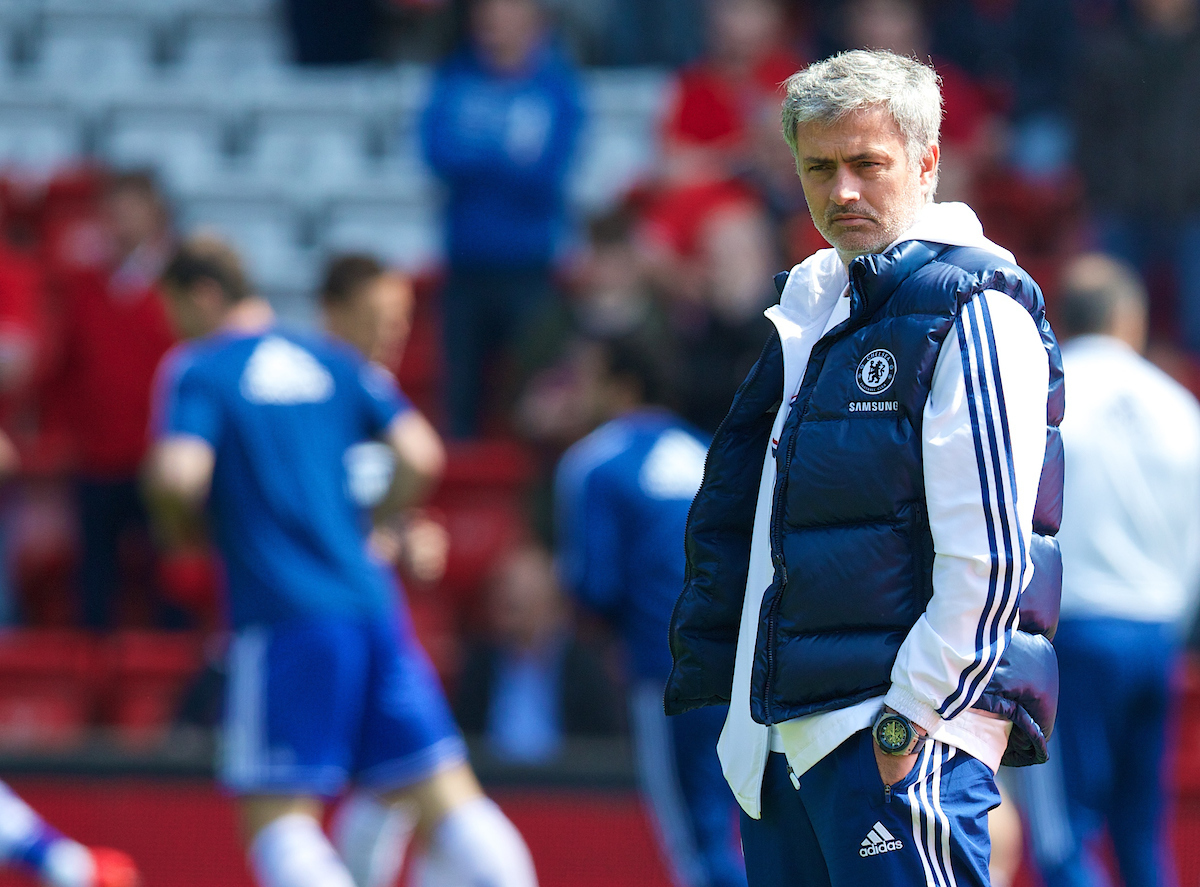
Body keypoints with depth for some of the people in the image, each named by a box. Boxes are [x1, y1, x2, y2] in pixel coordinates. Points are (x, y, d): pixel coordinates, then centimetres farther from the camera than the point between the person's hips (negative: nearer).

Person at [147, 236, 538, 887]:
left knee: (277, 817, -3)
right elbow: (420, 456, 6)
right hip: (373, 602, 5)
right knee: (447, 797, 3)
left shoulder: (196, 371, 0)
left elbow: (179, 476, -15)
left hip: (284, 618, -5)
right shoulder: (334, 362, 16)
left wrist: (179, 524, 6)